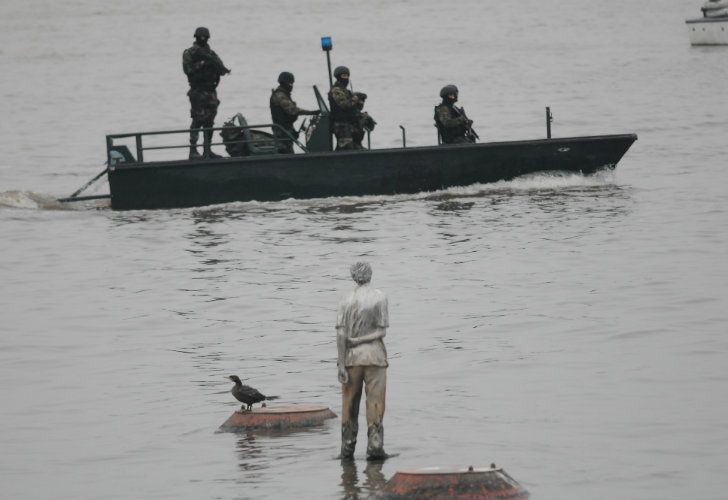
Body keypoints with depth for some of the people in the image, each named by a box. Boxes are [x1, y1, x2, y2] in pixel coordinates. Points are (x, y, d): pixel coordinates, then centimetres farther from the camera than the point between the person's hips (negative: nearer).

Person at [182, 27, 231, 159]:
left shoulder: (211, 53, 14)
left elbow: (221, 68, 6)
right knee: (197, 120, -12)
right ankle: (193, 151, -12)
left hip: (211, 92, 6)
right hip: (197, 92, -6)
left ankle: (207, 150, 15)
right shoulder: (190, 53, -1)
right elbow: (187, 69, -15)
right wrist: (202, 64, -22)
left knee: (209, 121, 9)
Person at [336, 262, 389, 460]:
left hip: (352, 355, 1)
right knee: (375, 401, 0)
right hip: (374, 354, -1)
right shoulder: (380, 297, -2)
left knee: (350, 402, 9)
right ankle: (374, 446, -7)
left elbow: (341, 334, -5)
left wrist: (341, 364, -5)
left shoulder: (346, 301, 0)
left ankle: (347, 447, 12)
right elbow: (382, 331, -4)